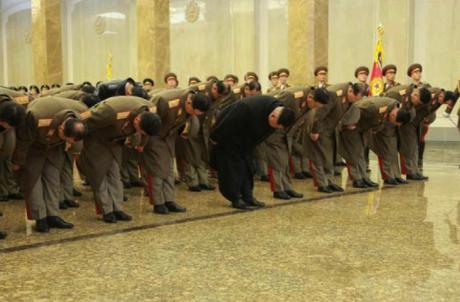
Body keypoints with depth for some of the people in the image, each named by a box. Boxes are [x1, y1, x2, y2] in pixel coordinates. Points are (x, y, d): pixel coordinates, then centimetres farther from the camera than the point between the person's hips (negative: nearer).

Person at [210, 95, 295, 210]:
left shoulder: (281, 112, -17)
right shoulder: (248, 108, -42)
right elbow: (226, 125, -29)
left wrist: (249, 146, 10)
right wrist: (215, 138, -16)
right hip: (228, 137, -7)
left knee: (247, 166, 7)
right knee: (233, 166, -7)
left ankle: (247, 197, 13)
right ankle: (236, 199, 0)